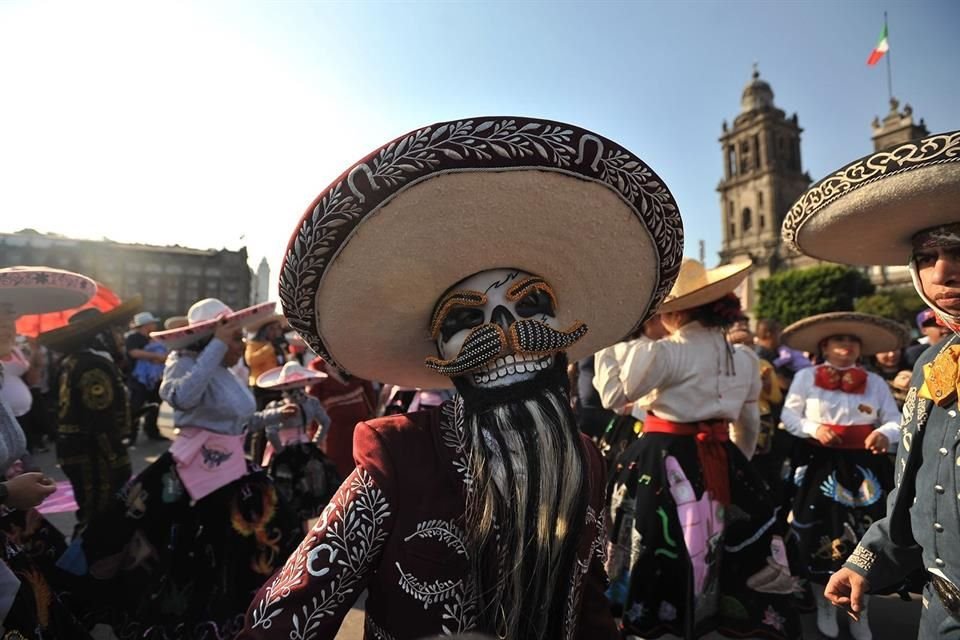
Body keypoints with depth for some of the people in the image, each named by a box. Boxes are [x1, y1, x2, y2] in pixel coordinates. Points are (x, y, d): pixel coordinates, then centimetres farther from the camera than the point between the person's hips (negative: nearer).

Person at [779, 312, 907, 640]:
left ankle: (859, 613, 31)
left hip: (863, 468, 2)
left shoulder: (876, 383, 4)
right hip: (819, 466, -1)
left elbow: (896, 421, 3)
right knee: (819, 537, 7)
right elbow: (788, 416, 0)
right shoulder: (805, 376, -2)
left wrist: (885, 433, -18)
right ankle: (824, 607, 31)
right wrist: (813, 429, -17)